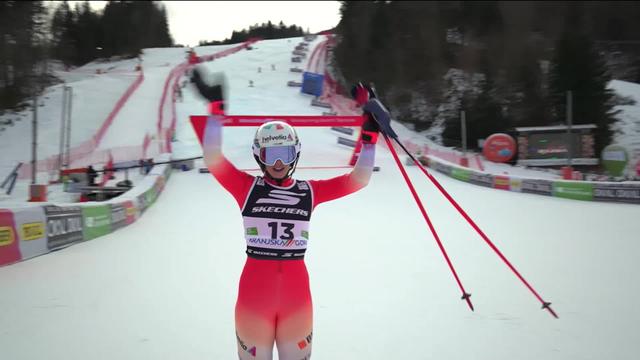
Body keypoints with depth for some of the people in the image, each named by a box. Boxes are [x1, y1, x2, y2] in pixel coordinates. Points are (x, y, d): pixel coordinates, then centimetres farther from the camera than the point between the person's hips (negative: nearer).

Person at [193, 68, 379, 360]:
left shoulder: (309, 191, 6)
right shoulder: (247, 187, 1)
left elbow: (359, 179, 5)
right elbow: (213, 159, -11)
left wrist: (370, 136, -2)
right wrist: (216, 109, -18)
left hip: (296, 291, 2)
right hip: (255, 292, -2)